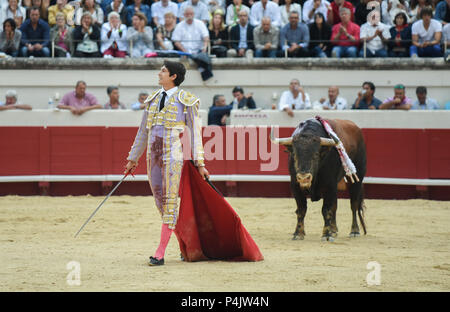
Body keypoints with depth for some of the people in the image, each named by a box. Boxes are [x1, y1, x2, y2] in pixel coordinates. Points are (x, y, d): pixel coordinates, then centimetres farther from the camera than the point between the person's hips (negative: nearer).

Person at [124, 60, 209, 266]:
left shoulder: (186, 100, -2)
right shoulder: (153, 99, 15)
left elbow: (195, 133, -2)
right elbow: (143, 131, 22)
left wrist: (199, 163, -6)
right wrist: (133, 159, 23)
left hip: (173, 154, -7)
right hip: (153, 156, 7)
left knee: (170, 201, -9)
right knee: (160, 201, 7)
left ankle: (160, 253, -12)